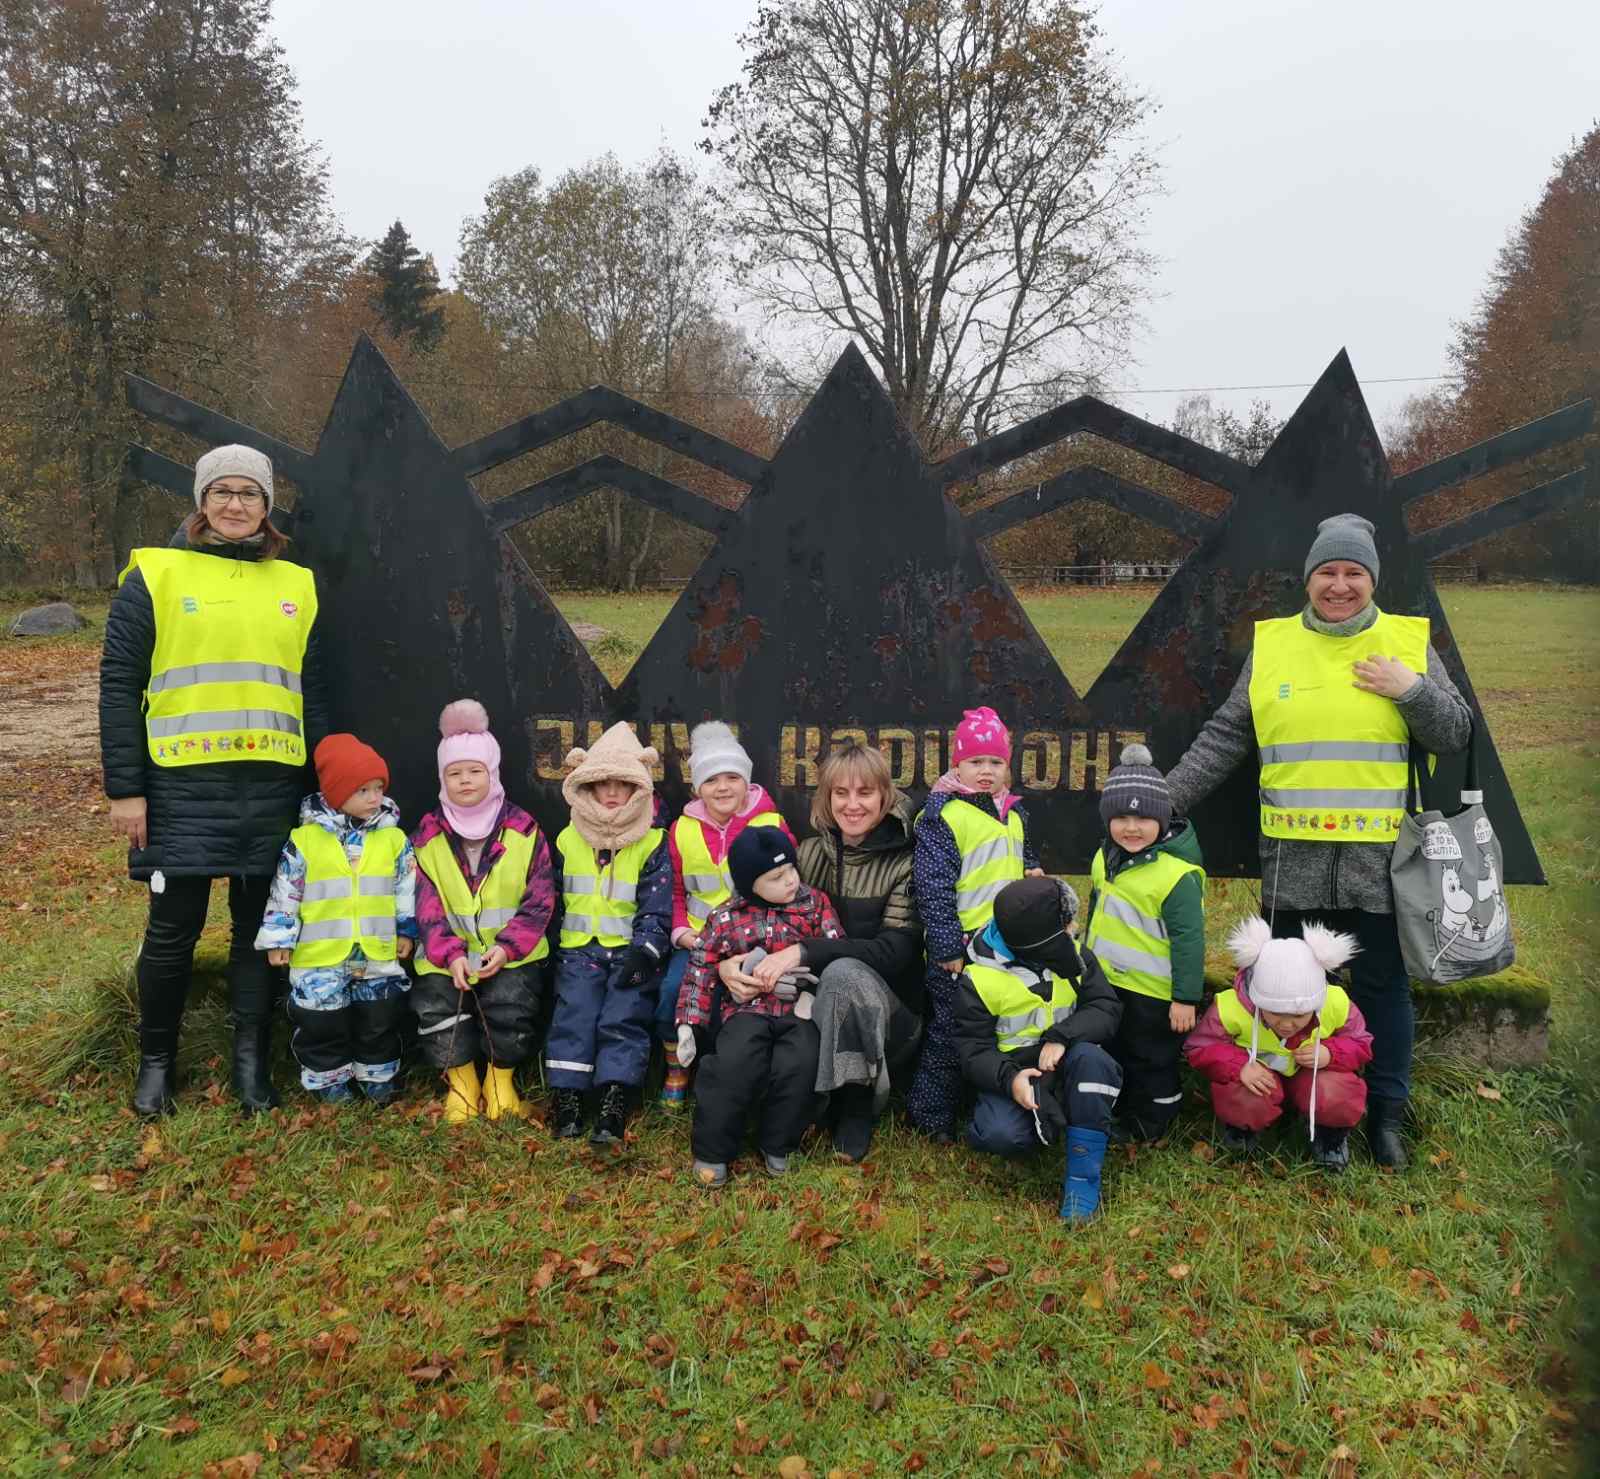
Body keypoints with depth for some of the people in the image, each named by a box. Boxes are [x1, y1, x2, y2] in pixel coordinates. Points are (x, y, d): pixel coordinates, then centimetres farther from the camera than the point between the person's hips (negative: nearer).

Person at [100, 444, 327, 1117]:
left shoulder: (296, 586, 11)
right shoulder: (155, 576, 1)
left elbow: (313, 694, 14)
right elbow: (119, 684, -1)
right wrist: (125, 787, -6)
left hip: (272, 785, 3)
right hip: (183, 785, -3)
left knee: (262, 925, 8)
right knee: (173, 928, 4)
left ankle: (252, 1061, 21)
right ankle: (156, 1060, 23)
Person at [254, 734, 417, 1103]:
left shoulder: (394, 839, 0)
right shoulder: (304, 840, -6)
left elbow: (406, 890, 9)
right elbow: (284, 894, 0)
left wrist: (406, 931, 10)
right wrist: (278, 938, 1)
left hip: (378, 954, 2)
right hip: (320, 956, -2)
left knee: (380, 1019, 11)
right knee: (322, 1021, 7)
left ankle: (378, 1073, 29)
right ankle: (328, 1076, 27)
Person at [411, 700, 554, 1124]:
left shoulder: (523, 830, 0)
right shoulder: (428, 835, 4)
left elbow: (539, 901, -2)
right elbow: (426, 907, -2)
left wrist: (507, 947, -15)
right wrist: (449, 954, -16)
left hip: (511, 953, -1)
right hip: (446, 955, 2)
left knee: (511, 1003, -25)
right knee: (434, 1005, -21)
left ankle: (501, 1078, 4)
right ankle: (461, 1079, 5)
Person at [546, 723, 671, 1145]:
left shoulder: (652, 844, 1)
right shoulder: (567, 840, 10)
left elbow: (656, 908, -4)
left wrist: (643, 953, -18)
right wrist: (552, 948, 11)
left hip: (630, 949, -2)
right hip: (579, 948, 2)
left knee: (623, 1018, -17)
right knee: (573, 1014, -16)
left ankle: (614, 1106, -19)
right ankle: (567, 1099, -12)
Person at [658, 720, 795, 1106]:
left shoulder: (772, 824, -2)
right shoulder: (682, 830, 7)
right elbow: (675, 891, 15)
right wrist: (681, 931, -2)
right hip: (699, 938, 3)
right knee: (671, 989, -23)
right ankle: (676, 1067, 6)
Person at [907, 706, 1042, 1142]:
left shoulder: (1014, 815, 10)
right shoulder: (942, 816, -14)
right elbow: (934, 888, -17)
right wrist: (947, 949, -18)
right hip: (961, 947, -7)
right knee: (949, 1033, 4)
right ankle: (932, 1115, 18)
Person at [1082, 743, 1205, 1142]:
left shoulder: (1176, 874, -24)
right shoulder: (1106, 858, 1)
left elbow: (1189, 938, -22)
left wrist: (1186, 997, -20)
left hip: (1153, 993, -8)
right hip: (1106, 982, 8)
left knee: (1152, 1061, 10)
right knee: (1112, 1052, 23)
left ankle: (1150, 1124, 29)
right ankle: (1116, 1112, 42)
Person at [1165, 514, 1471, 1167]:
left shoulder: (1407, 642, 5)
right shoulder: (1272, 644, 5)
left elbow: (1455, 736, 5)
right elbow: (1224, 738, 5)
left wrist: (1412, 690, -12)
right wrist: (1166, 799, -3)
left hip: (1380, 854, 0)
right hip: (1293, 856, 1)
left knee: (1382, 986, 8)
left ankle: (1385, 1113, 23)